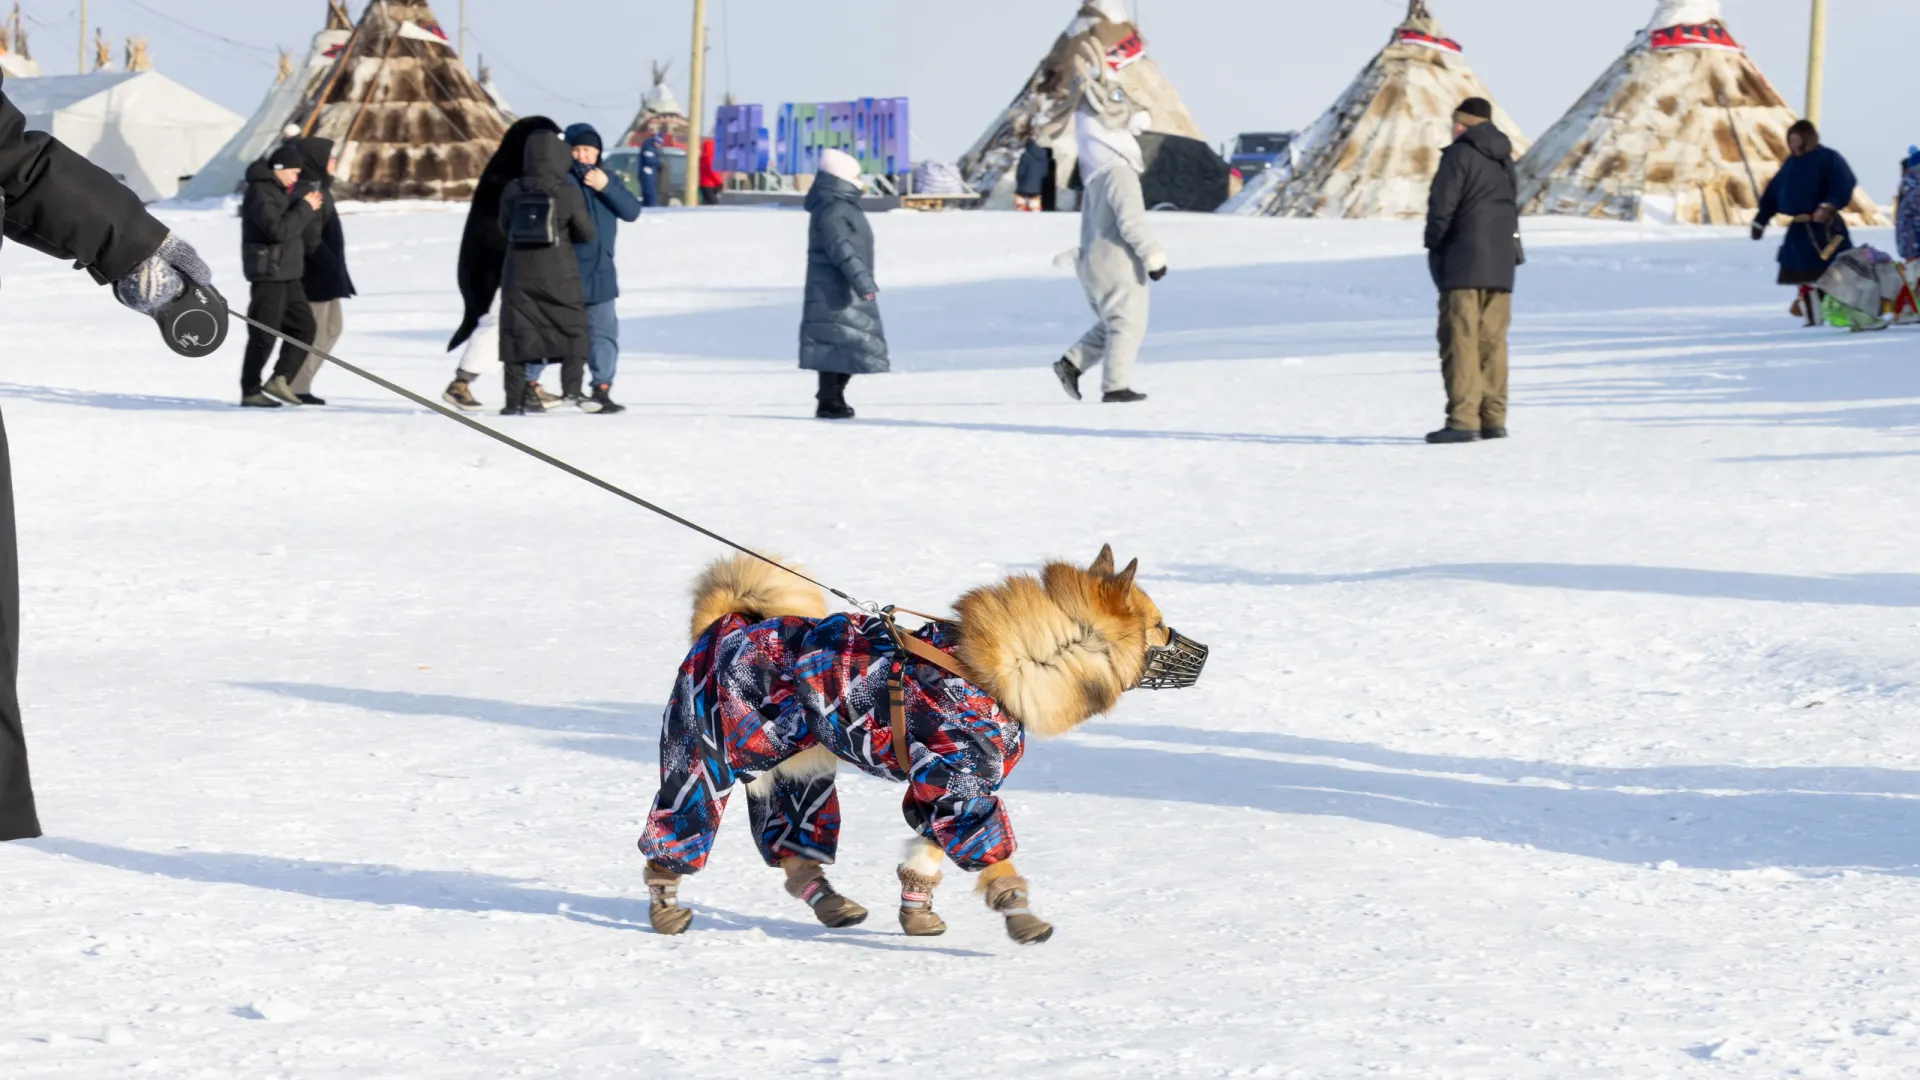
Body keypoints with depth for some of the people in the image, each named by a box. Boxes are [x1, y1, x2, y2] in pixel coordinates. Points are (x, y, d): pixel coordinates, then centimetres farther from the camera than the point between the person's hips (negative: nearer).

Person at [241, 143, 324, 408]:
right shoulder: (260, 192, -13)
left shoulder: (282, 190, 17)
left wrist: (312, 203, 4)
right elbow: (278, 229, -24)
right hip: (269, 274, -10)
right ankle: (250, 392, 1)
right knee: (264, 335, -6)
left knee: (303, 327, 7)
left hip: (289, 274, 10)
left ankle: (279, 380, 8)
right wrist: (305, 209, -17)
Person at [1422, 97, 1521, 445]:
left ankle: (1463, 420, -14)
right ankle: (1493, 418, 9)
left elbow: (1441, 205, -13)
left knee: (1460, 341, -8)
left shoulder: (1459, 155, -8)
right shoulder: (1503, 159, 17)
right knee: (1492, 341, 10)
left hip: (1464, 262, -7)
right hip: (1501, 263, 7)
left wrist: (1433, 244, 0)